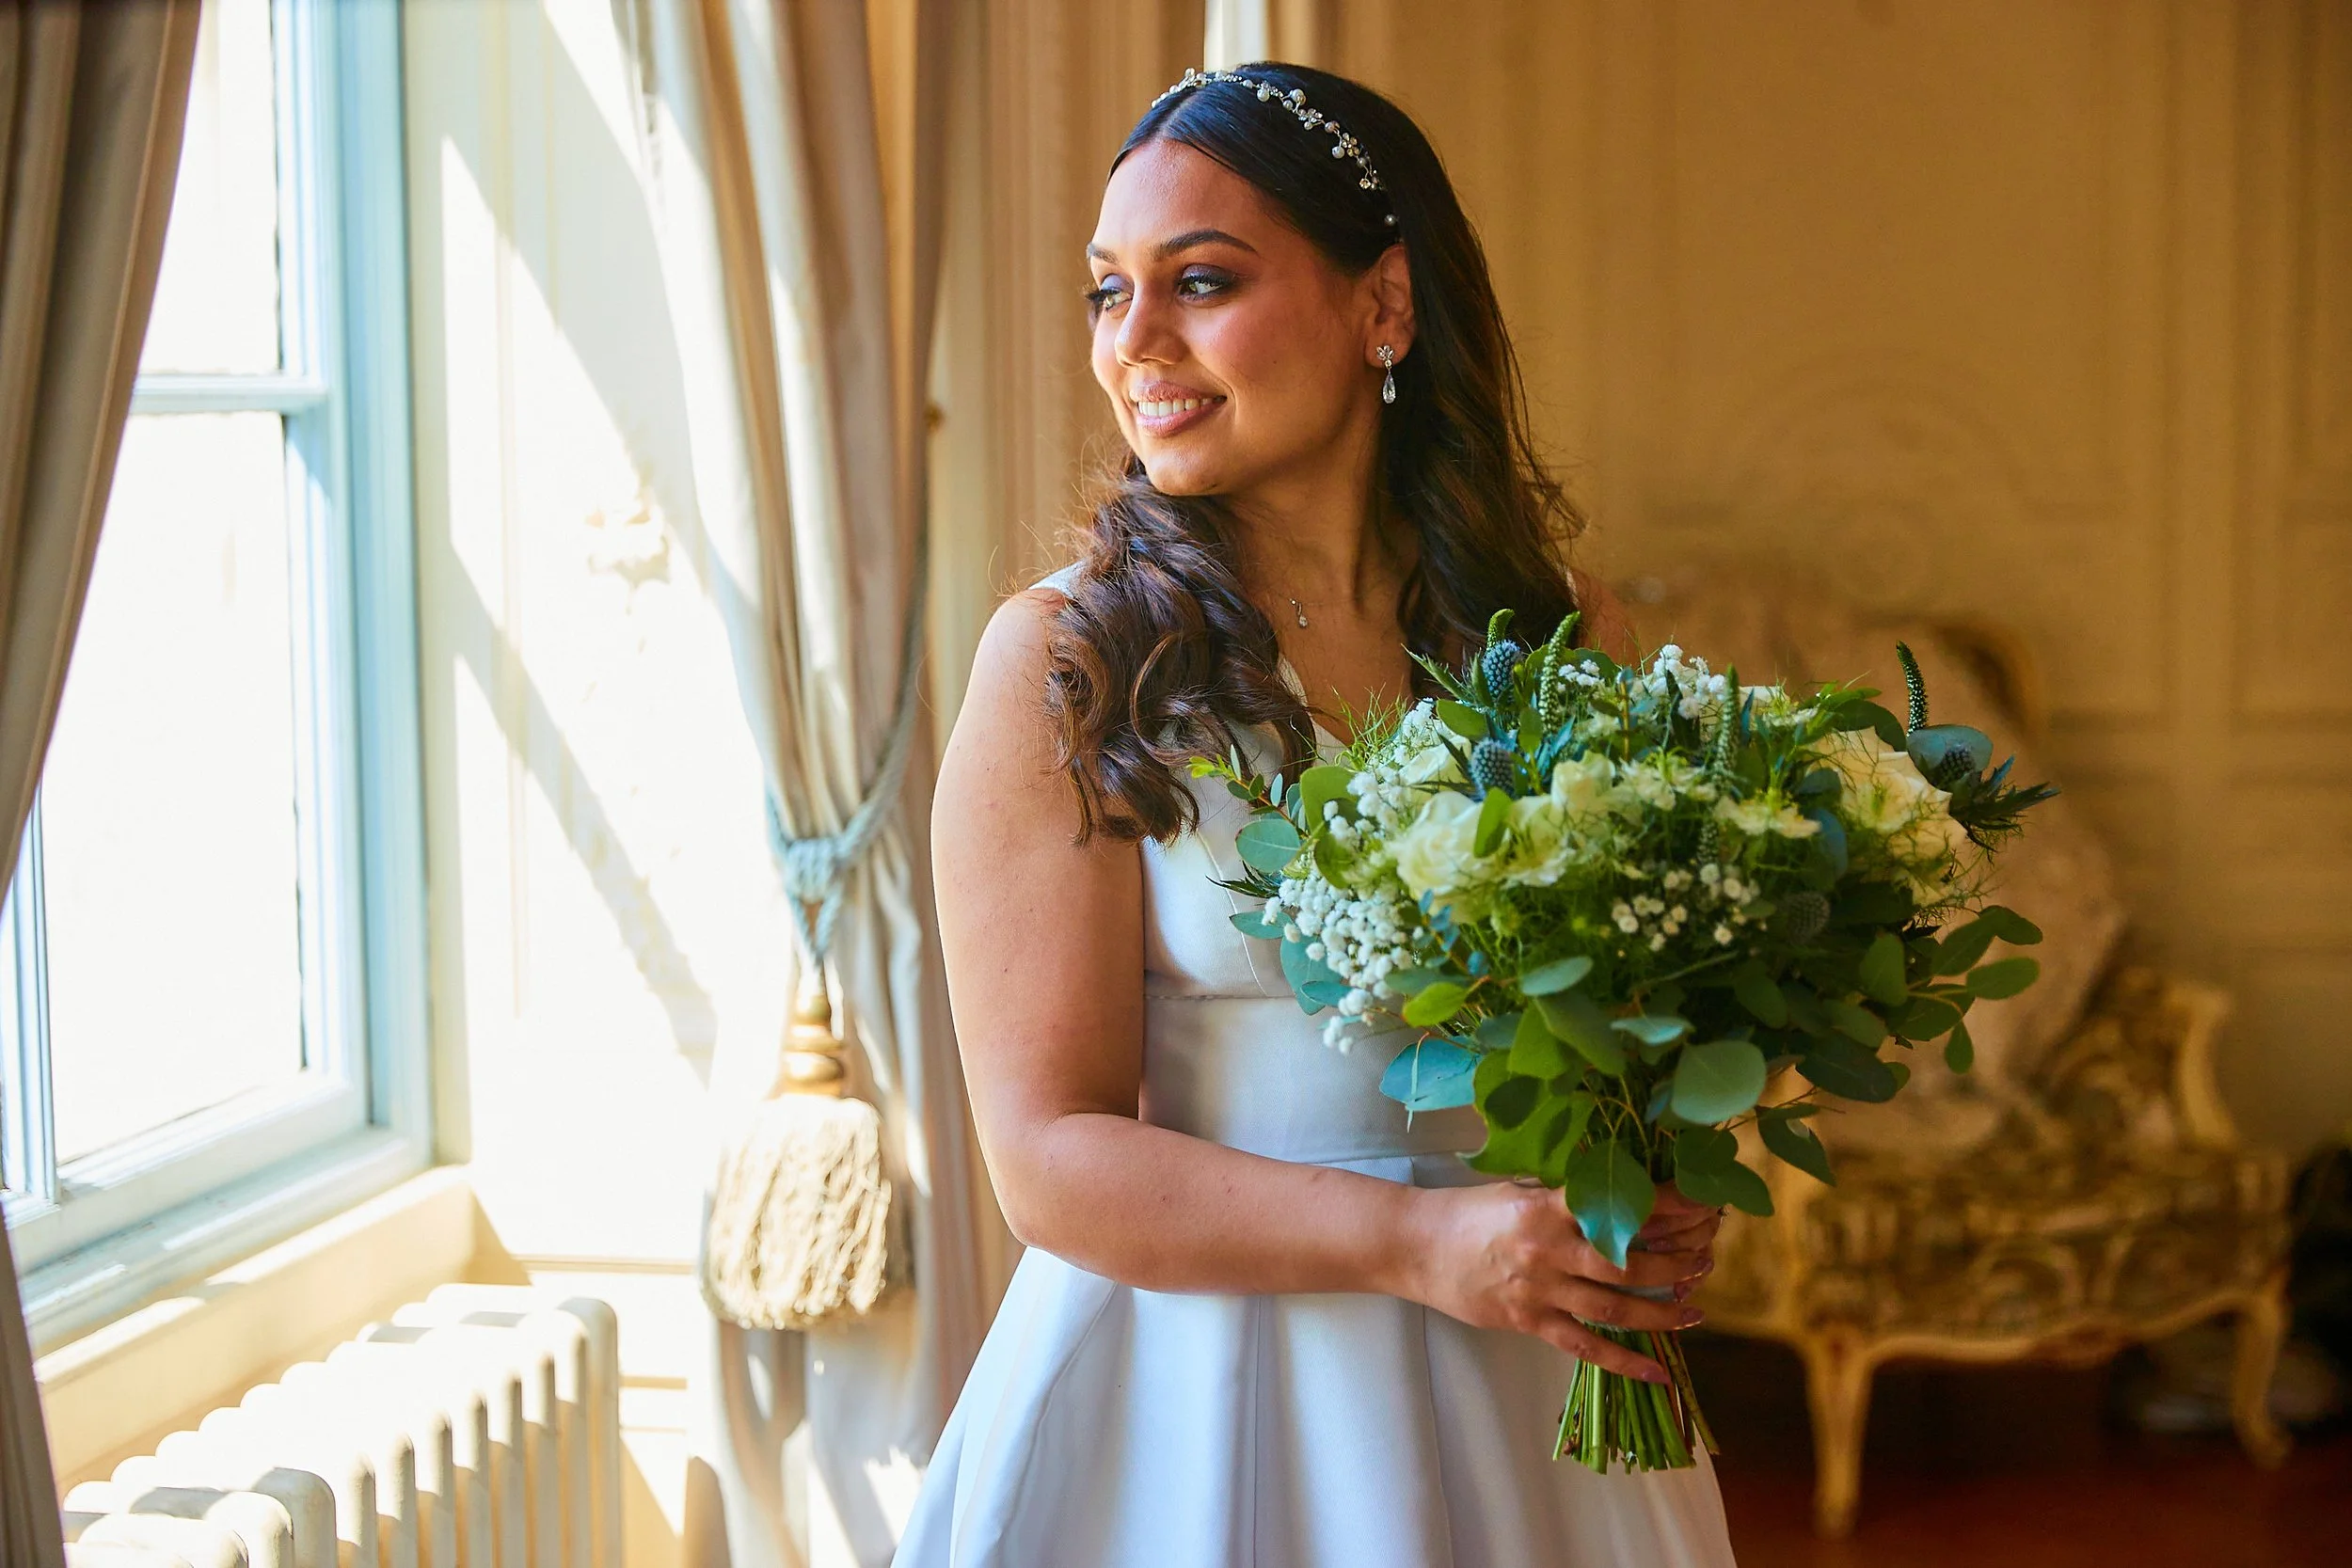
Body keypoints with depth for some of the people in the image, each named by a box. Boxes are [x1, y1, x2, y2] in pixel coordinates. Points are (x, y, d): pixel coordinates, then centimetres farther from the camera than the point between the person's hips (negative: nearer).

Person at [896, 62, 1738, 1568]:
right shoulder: (1062, 661, -9)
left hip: (1523, 1408, 3)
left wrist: (1667, 1202, -9)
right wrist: (1419, 1243, -22)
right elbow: (1053, 1158, -12)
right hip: (1179, 1406, -3)